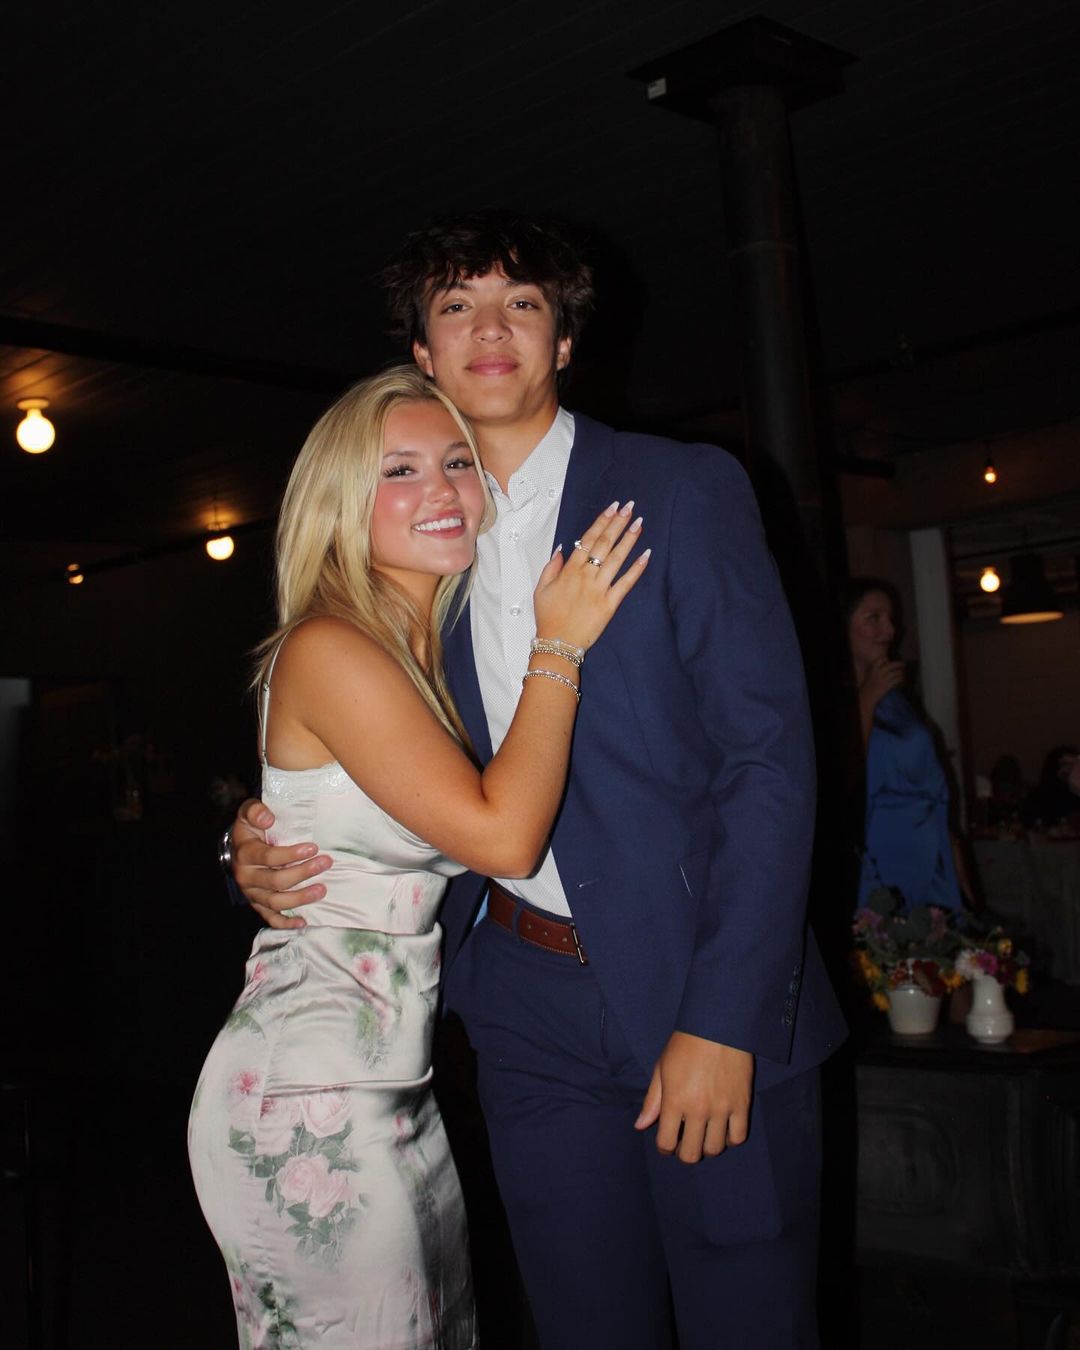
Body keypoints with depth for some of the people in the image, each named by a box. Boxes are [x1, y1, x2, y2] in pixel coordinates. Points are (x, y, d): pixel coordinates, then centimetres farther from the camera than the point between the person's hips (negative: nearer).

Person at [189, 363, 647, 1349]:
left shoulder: (440, 655, 11)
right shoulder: (328, 650, -16)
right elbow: (502, 837, -21)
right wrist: (559, 648, -12)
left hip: (399, 1085, 9)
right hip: (308, 1098, -9)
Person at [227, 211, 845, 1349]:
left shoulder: (685, 489, -3)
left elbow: (769, 754, -9)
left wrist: (723, 1019, -16)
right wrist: (273, 856, -3)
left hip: (704, 996, -3)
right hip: (531, 1008, 4)